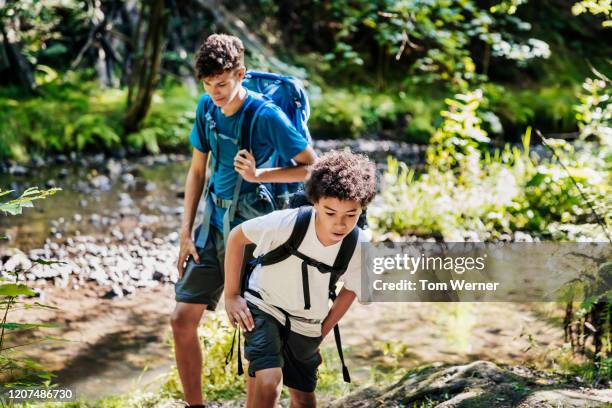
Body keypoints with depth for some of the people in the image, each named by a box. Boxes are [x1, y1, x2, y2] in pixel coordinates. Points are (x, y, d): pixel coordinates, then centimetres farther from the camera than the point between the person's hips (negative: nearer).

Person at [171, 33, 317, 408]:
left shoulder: (267, 116, -16)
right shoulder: (207, 108, 2)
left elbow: (313, 168, -11)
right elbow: (197, 171, 11)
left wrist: (259, 175, -22)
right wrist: (186, 232, 7)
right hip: (213, 225, 6)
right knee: (182, 320, 4)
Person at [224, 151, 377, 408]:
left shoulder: (360, 248, -21)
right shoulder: (287, 223, -31)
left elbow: (350, 289, 1)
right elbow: (237, 236, -13)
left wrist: (325, 328, 4)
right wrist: (231, 295, -11)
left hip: (306, 326, 4)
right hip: (263, 308, -4)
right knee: (269, 384, -24)